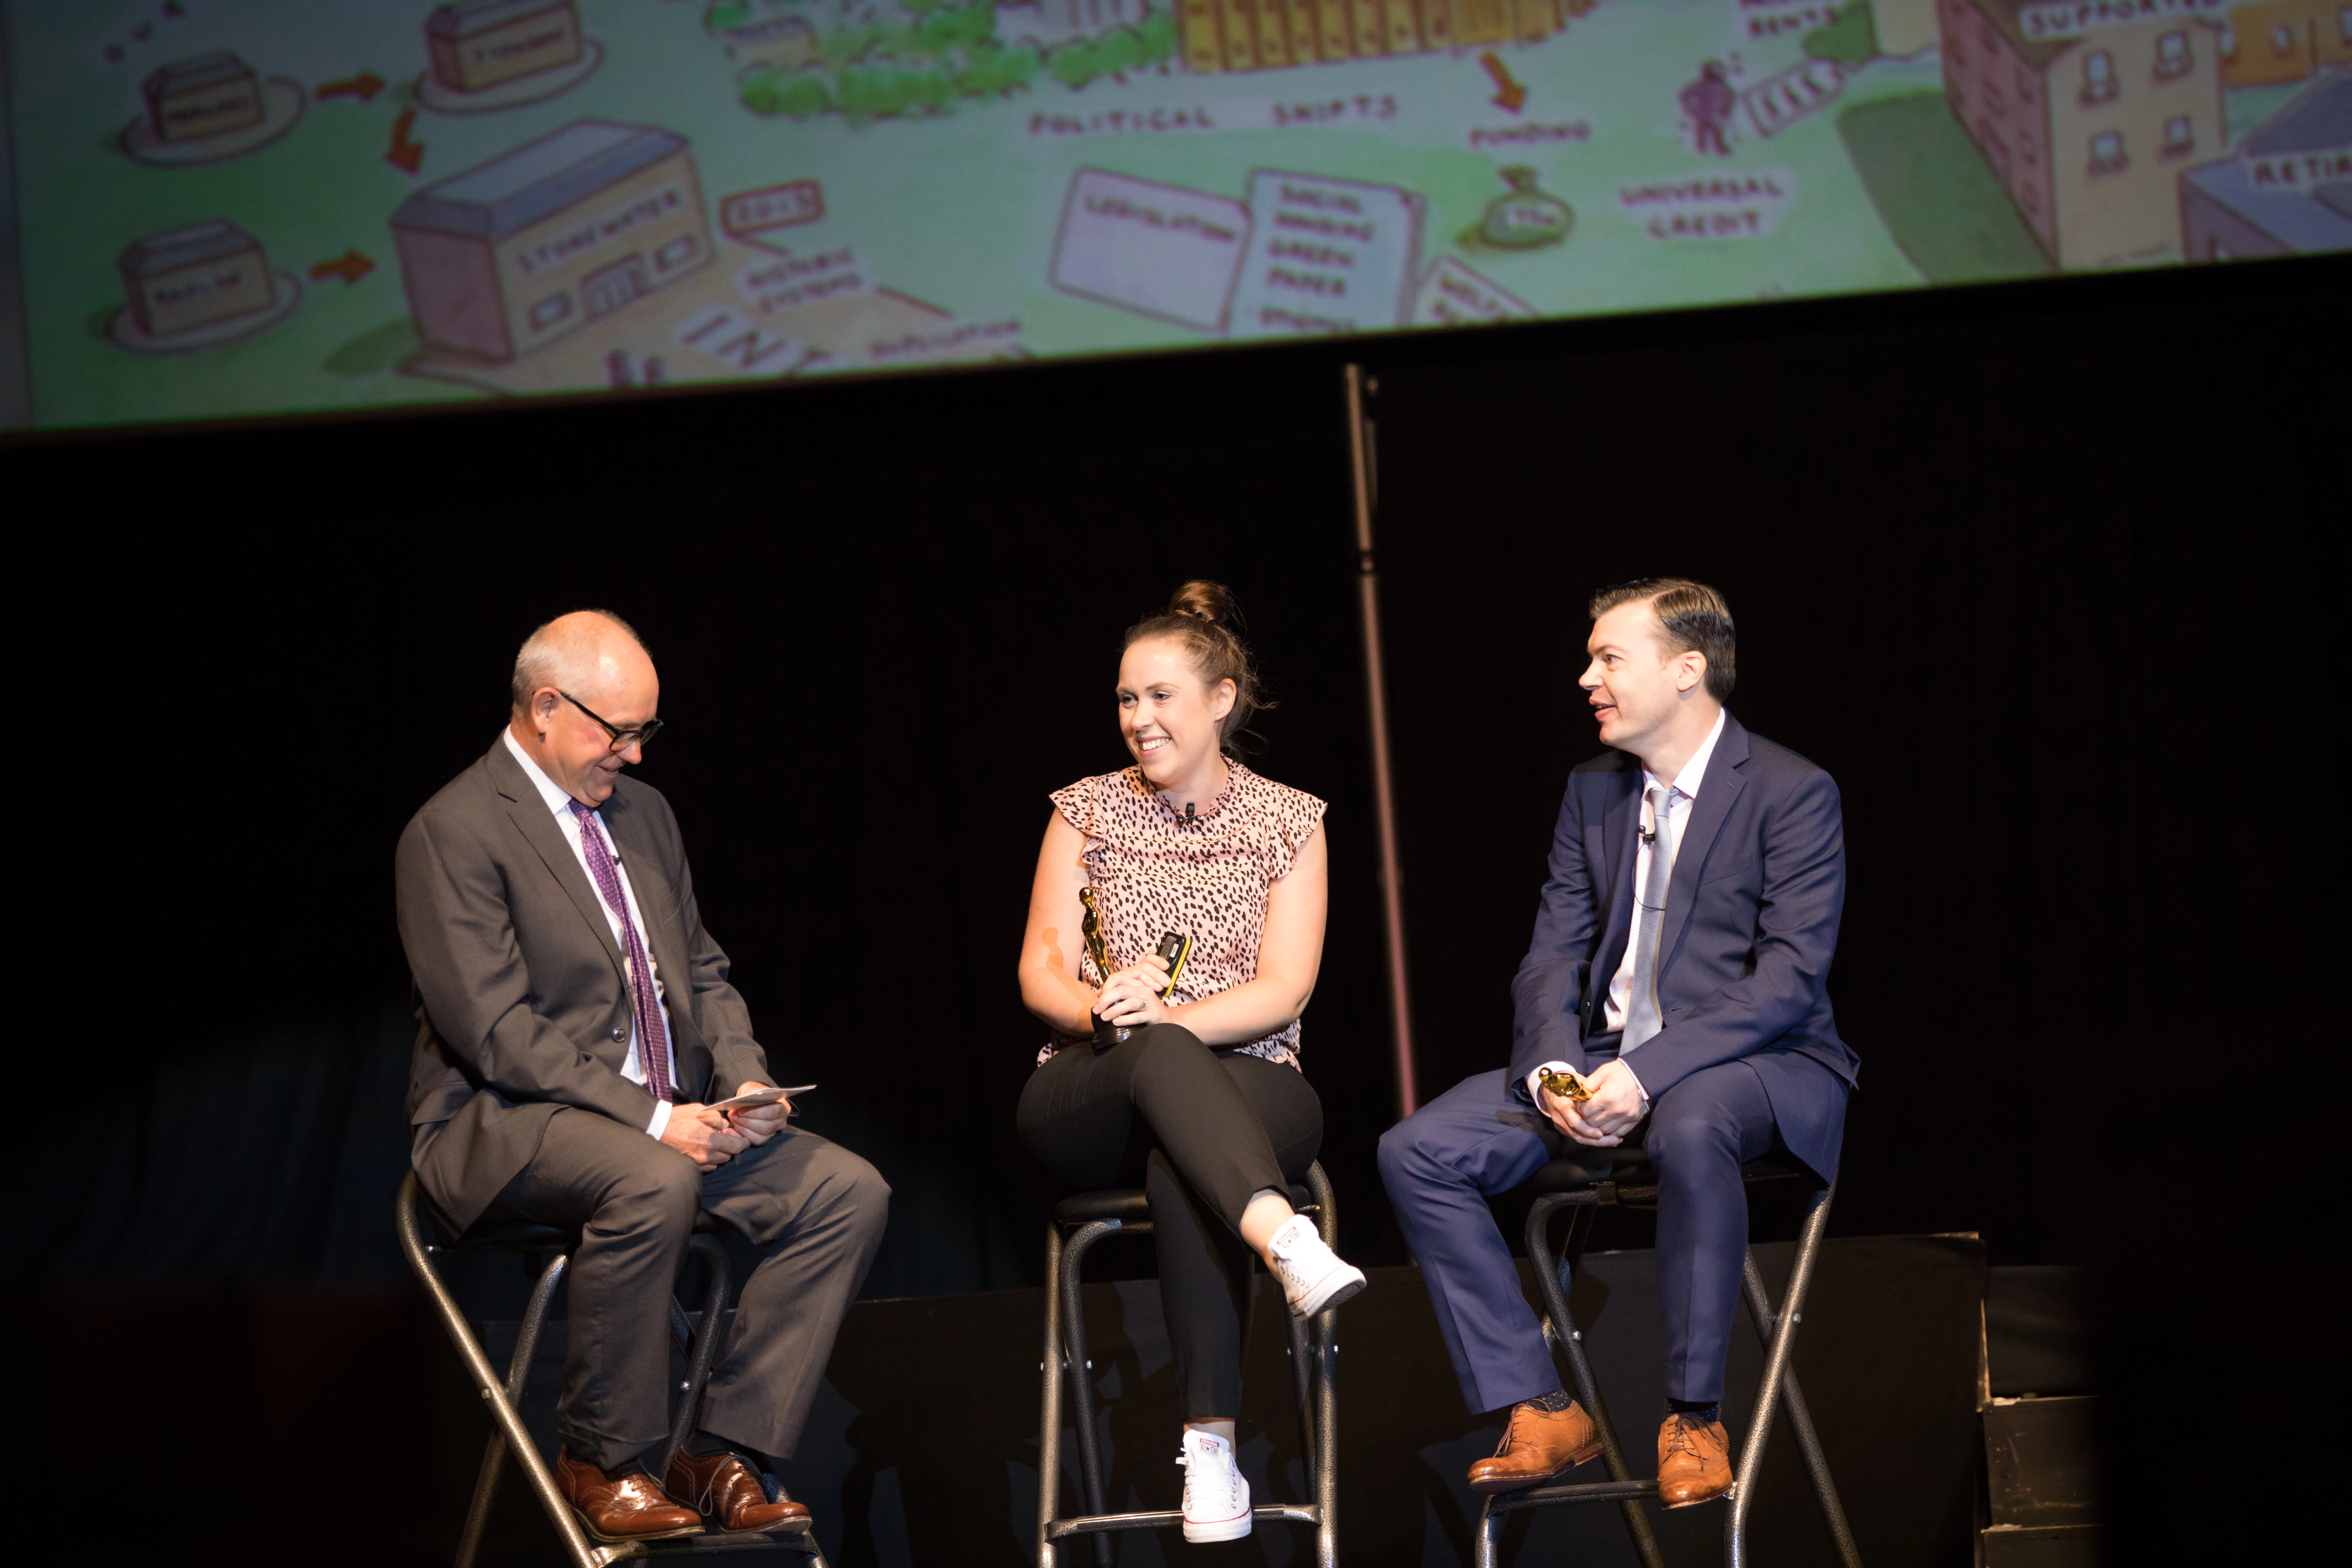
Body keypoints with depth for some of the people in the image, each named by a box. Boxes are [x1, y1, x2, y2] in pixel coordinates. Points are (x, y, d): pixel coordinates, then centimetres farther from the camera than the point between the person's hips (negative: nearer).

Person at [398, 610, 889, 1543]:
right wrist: (650, 1119, -22)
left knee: (848, 1191, -13)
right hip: (505, 1124, -8)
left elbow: (703, 973, 20)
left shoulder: (641, 813, 16)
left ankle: (726, 1456, -11)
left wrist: (743, 1080, -1)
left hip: (669, 1118, 8)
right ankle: (602, 1463, -18)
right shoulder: (452, 834, -10)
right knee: (652, 1187, -39)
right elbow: (498, 1032, -18)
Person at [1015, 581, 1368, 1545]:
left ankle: (1212, 1441, -44)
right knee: (1160, 1061, -38)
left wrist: (1171, 1017, -19)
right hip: (1090, 1097, 1)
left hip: (1248, 1090, -1)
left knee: (1177, 1159, -39)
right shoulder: (1087, 811, 13)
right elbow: (1041, 975, 6)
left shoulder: (1288, 823, 10)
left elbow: (1283, 990, -1)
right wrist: (1104, 1007, -18)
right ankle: (1285, 1240, -61)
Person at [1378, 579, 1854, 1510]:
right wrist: (1553, 1068, -14)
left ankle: (1694, 1419, -27)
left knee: (1691, 1130, -42)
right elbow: (1553, 954, 8)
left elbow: (1789, 978, -17)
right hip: (1605, 1056, 6)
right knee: (1416, 1153, -13)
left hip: (1758, 1060, -6)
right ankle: (1540, 1414, -10)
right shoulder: (1592, 789, 12)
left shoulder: (1792, 793, -9)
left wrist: (1646, 1073, -27)